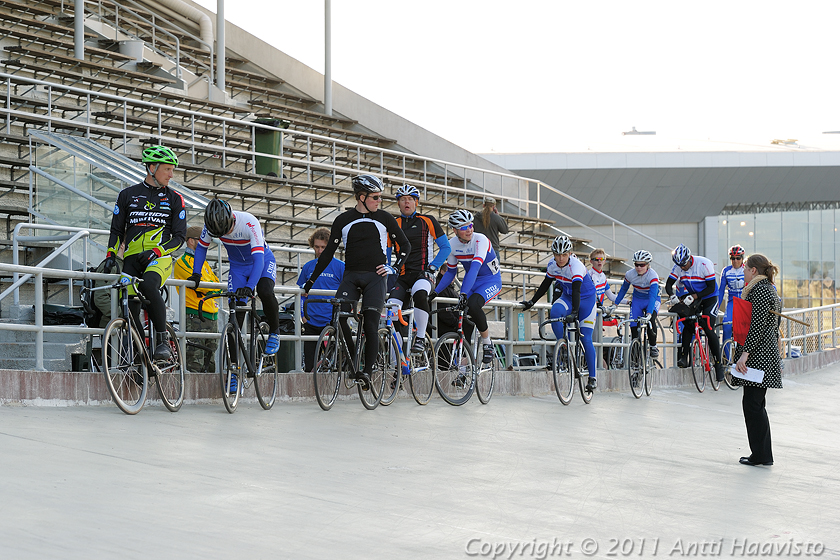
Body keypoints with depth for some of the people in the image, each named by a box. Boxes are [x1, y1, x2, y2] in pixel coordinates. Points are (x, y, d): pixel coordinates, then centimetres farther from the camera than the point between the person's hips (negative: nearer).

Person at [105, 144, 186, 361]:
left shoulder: (174, 199, 8)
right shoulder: (128, 195, 12)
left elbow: (179, 237, 3)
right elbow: (117, 230, 17)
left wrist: (156, 251, -12)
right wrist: (111, 255, 2)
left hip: (160, 257, -3)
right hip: (132, 259, 3)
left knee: (148, 286, -33)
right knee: (129, 306, -8)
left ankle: (163, 340, -24)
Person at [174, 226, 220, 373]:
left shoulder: (203, 262, 22)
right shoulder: (183, 262, -5)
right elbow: (201, 284, -15)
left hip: (212, 317, 9)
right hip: (195, 316, -9)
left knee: (210, 364, 10)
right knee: (195, 365, -12)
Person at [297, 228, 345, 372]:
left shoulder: (340, 267, 0)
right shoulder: (308, 267, 12)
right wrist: (302, 314, 7)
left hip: (332, 323, -3)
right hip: (310, 323, 4)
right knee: (309, 367, 2)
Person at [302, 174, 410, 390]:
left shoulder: (384, 218, 5)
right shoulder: (343, 220, 5)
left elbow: (405, 245, 15)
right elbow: (329, 252, 9)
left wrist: (394, 268, 0)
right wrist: (311, 281, 7)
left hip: (375, 276, -1)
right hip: (351, 275, 1)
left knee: (370, 325, -13)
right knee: (338, 316, -19)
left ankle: (367, 371, -12)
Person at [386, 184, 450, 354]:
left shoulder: (428, 221, 4)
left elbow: (445, 247, 5)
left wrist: (432, 267, -7)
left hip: (422, 274, -3)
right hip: (401, 276, 3)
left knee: (419, 293, -38)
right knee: (391, 310, -17)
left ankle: (421, 338, -26)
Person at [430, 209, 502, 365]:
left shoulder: (481, 240, -26)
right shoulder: (452, 244, -7)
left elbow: (475, 267, -38)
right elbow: (450, 272, 7)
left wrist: (464, 293, -48)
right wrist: (435, 292, -3)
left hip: (491, 281, -5)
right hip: (470, 281, 6)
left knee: (472, 305, -32)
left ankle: (487, 343, -12)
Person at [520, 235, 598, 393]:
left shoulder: (576, 265, -30)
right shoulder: (552, 265, -12)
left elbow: (576, 290, -42)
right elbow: (545, 285, 5)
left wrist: (574, 312, -53)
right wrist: (532, 301, 1)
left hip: (586, 299, -4)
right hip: (567, 297, 5)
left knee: (586, 339, -7)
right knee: (554, 312, -30)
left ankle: (593, 377, 3)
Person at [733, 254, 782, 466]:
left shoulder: (759, 290, -14)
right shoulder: (770, 290, 18)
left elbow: (757, 325, -21)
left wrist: (745, 353, -23)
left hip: (757, 354, -10)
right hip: (768, 353, 10)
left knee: (752, 403, -7)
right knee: (757, 404, 13)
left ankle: (760, 455, -5)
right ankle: (763, 454, 15)